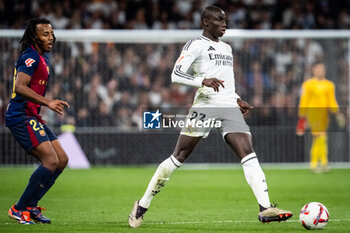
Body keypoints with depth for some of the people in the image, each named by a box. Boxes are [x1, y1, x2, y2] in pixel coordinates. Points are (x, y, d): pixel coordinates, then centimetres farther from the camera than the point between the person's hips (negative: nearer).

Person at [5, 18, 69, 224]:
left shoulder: (42, 58, 19)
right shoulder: (31, 57, -14)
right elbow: (19, 86, -26)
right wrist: (47, 103, -30)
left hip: (32, 117, 11)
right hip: (21, 117, -11)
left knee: (62, 160, 7)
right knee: (51, 161, -18)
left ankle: (29, 206, 11)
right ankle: (19, 209, -9)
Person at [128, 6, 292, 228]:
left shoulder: (226, 48, 25)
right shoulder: (195, 45, 1)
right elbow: (176, 75, -9)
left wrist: (237, 99, 21)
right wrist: (203, 81, -23)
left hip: (230, 108, 6)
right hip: (205, 106, -6)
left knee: (249, 154, -13)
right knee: (179, 157, -3)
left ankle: (266, 209, -24)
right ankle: (143, 205, 10)